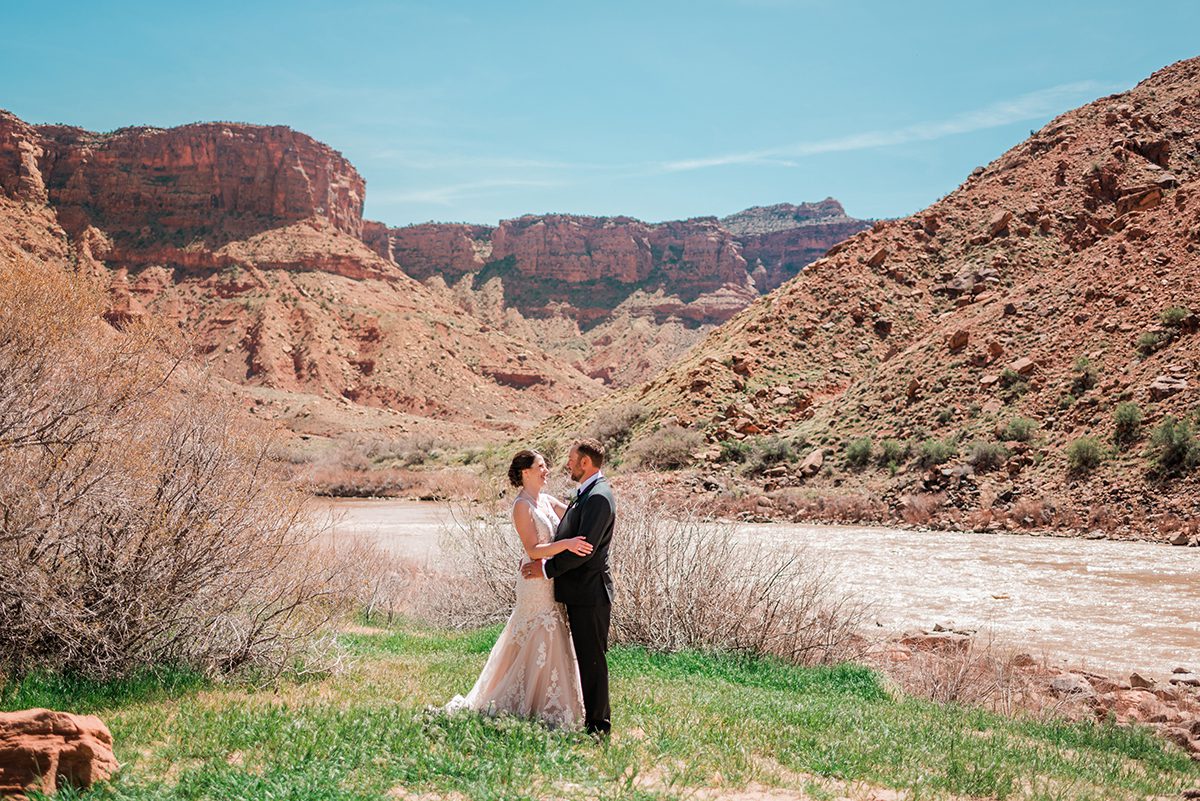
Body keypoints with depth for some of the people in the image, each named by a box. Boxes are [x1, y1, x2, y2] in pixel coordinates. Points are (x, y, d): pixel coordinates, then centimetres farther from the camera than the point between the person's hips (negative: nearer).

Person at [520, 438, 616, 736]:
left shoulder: (598, 497, -18)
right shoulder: (587, 493, 15)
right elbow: (569, 537, 20)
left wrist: (547, 569, -16)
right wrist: (538, 556, 6)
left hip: (589, 593, -10)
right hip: (579, 591, 10)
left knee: (592, 658, -3)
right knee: (586, 657, 15)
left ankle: (598, 723, 5)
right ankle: (594, 718, 24)